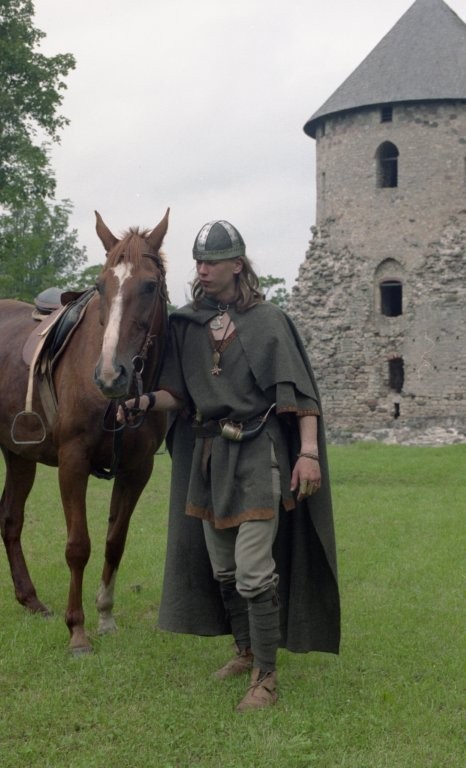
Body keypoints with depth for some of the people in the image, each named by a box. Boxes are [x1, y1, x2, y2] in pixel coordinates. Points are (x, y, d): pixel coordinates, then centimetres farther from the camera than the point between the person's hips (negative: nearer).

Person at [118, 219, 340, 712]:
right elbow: (181, 395, 10)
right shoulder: (186, 324, 7)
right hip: (207, 455, 6)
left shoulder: (267, 320, -7)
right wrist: (146, 400, -10)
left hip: (256, 454, -6)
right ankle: (245, 650, 34)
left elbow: (300, 391, -12)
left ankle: (266, 678, 0)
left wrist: (309, 452, -22)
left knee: (253, 570, -9)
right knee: (221, 568, 15)